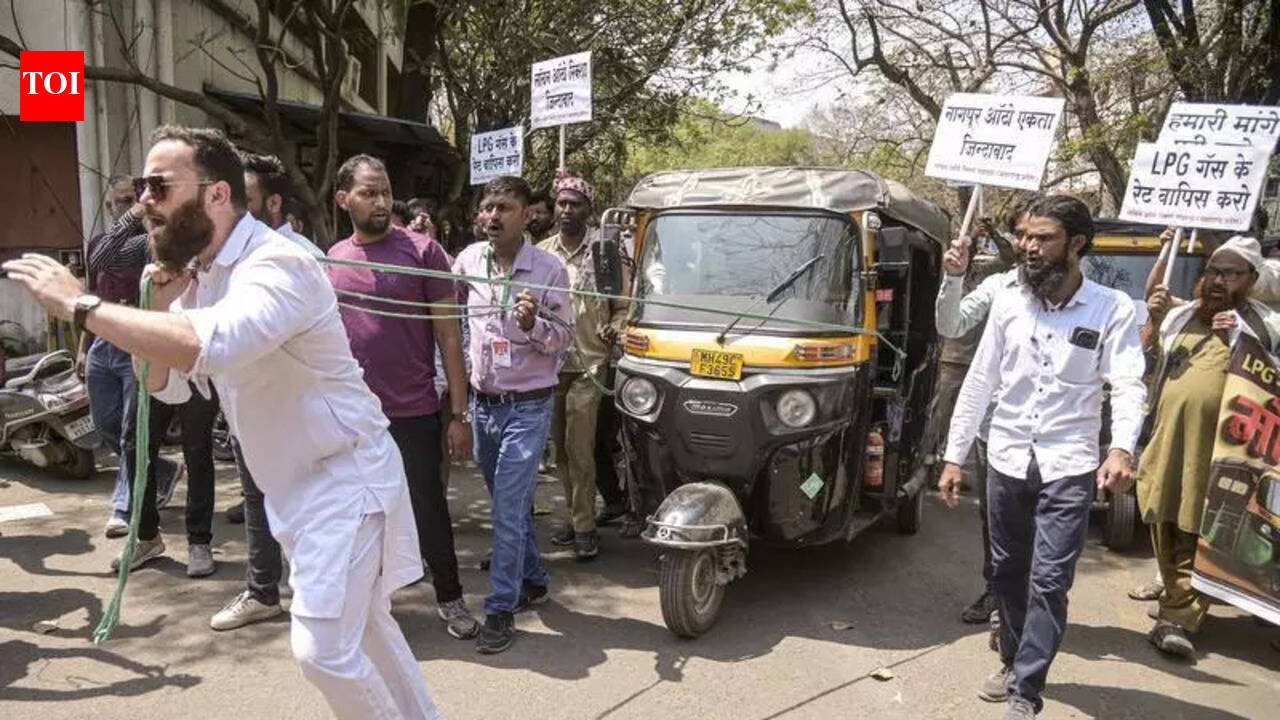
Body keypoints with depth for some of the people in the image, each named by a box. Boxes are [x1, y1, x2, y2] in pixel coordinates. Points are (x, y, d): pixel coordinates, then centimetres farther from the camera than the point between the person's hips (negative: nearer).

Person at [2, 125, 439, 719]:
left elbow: (208, 347, -44)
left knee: (323, 647, -9)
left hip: (343, 476, -9)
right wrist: (163, 305, -8)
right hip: (293, 481, 9)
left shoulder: (277, 264, -25)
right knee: (363, 624, 21)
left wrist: (79, 305, -33)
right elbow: (166, 386, 9)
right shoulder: (200, 274, 5)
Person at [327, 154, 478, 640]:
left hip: (414, 415, -3)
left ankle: (450, 599, 27)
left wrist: (459, 413, -7)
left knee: (429, 510, 8)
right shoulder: (329, 262, 6)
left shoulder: (422, 250, -5)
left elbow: (448, 334, -5)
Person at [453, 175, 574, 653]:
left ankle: (501, 609, 4)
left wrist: (533, 324, -26)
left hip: (527, 407, -5)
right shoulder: (469, 259, 1)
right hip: (483, 402, 5)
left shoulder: (548, 269, -11)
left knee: (508, 509, -7)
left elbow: (564, 338, -8)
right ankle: (533, 580, 36)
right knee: (510, 503, 17)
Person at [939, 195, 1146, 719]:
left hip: (1068, 469, -3)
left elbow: (1129, 385, -13)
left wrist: (1122, 447, -32)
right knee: (1007, 573, 15)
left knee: (1048, 582, -4)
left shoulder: (1112, 309, -7)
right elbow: (979, 383, 4)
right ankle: (1014, 664, 34)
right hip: (1006, 462, 4)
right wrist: (954, 457, 3)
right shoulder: (1007, 302, 2)